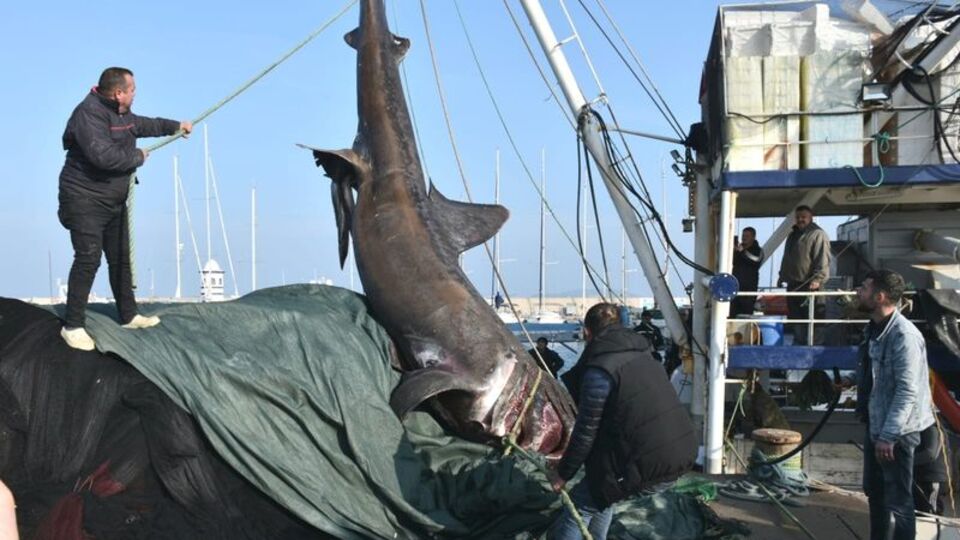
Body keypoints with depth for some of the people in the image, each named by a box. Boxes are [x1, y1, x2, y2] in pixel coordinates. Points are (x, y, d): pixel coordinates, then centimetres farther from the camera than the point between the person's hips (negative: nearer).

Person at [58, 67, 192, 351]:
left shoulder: (121, 113, 9)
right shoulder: (89, 114, -22)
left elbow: (141, 124, 32)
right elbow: (103, 155, -34)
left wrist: (175, 125, 34)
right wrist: (138, 157, -19)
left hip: (114, 201, 10)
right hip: (85, 201, -10)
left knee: (121, 258, 15)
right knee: (88, 259, -15)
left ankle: (128, 315, 28)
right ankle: (73, 325, -7)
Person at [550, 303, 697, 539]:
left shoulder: (598, 371, -11)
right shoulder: (642, 355, 15)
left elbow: (586, 432, -8)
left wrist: (563, 473, 5)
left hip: (650, 466, -8)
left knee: (580, 503, 7)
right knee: (601, 491, 27)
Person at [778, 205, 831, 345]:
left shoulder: (818, 235, -5)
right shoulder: (793, 235, 22)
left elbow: (823, 260, -15)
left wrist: (818, 279, -26)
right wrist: (782, 276, 24)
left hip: (808, 285, -8)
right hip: (792, 284, 9)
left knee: (806, 319, -9)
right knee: (794, 317, 10)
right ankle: (798, 342, 16)